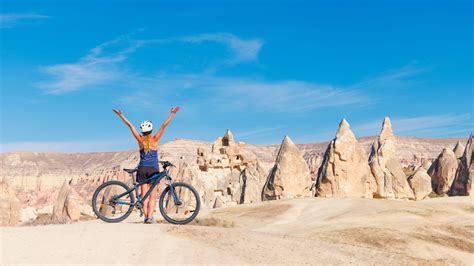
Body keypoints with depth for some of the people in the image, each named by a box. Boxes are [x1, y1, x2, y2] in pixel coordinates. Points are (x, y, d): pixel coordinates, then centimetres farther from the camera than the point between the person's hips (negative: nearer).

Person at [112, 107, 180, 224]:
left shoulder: (140, 140, 1)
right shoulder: (154, 139, -4)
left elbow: (130, 125, 3)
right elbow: (163, 125, -8)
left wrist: (121, 115, 8)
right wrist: (172, 113, -9)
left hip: (142, 169, 2)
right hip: (153, 169, -2)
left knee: (144, 195, 7)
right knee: (152, 196, 1)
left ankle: (146, 216, 2)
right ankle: (150, 216, -12)